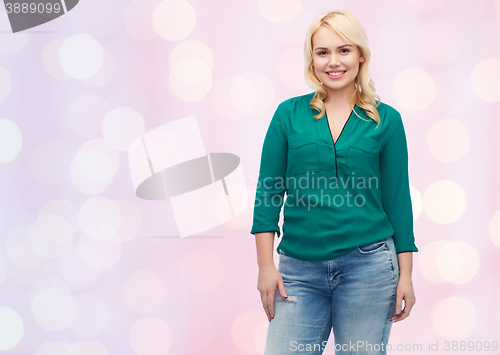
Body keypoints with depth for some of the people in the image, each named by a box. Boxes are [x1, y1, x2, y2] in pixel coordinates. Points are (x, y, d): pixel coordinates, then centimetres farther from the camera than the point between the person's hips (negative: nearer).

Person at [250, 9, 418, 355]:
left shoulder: (386, 119, 4)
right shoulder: (290, 114, 5)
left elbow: (397, 198, 5)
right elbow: (269, 192, 4)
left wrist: (406, 274, 1)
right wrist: (266, 266, -2)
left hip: (368, 265, 0)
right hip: (300, 268, 1)